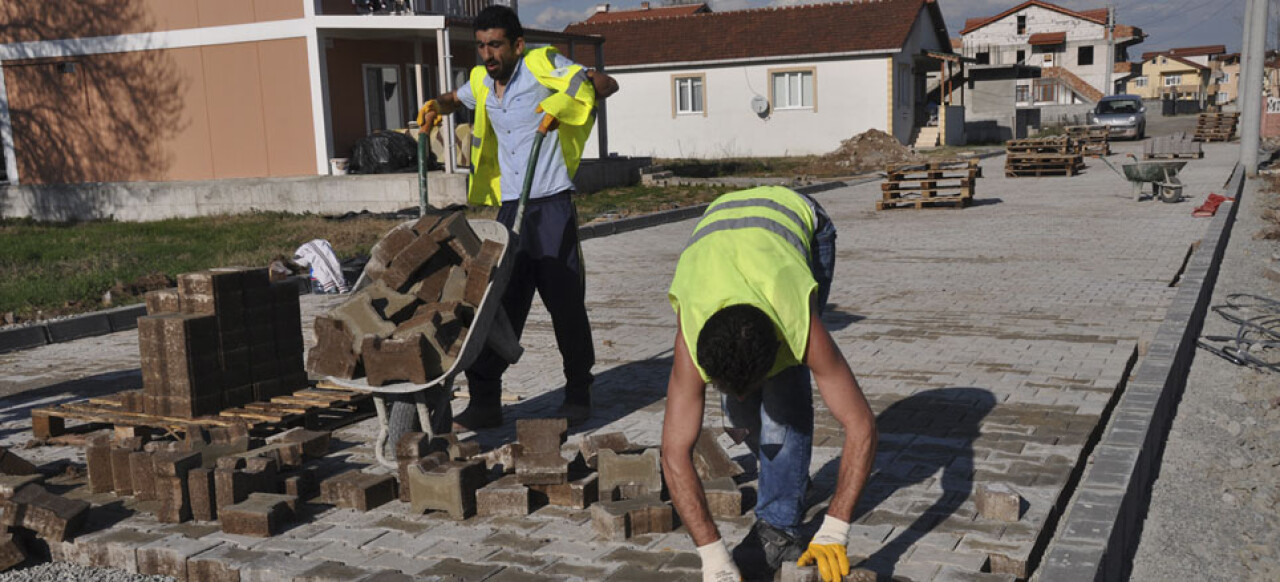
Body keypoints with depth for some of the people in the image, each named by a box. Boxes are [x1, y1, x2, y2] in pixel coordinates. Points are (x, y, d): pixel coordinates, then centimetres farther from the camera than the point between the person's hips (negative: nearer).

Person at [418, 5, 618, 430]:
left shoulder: (542, 65, -5)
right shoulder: (482, 82, 13)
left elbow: (606, 84, -9)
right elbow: (456, 99, 35)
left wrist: (564, 102, -25)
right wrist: (436, 106, 13)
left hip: (552, 207, -5)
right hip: (509, 210, 5)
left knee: (566, 303, 3)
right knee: (497, 306, 2)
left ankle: (578, 393, 19)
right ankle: (484, 402, 6)